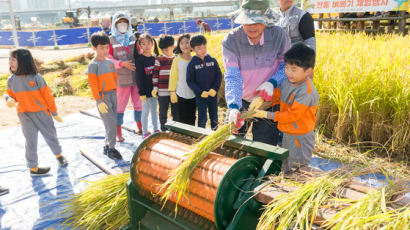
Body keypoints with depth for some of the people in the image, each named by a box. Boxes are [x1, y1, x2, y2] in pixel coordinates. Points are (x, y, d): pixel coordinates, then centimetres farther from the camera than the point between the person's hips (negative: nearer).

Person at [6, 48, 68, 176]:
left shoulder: (36, 78, -13)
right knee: (30, 141, 8)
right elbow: (11, 95, 11)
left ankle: (59, 155, 37)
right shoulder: (11, 80, -2)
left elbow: (47, 95, -7)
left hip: (42, 113, -2)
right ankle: (33, 168, 20)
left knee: (50, 135, 12)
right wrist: (9, 100, -15)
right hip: (25, 115, 2)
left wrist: (54, 113, -2)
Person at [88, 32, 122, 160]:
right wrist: (99, 101, -17)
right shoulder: (93, 65, -8)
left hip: (113, 94, 7)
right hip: (103, 96, -7)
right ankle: (111, 148, 2)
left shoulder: (110, 62, 11)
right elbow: (93, 84, -12)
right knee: (111, 122, -8)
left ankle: (107, 147, 22)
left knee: (112, 123, 10)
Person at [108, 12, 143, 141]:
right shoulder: (111, 40, -5)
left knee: (138, 103, 13)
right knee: (120, 105, 3)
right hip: (122, 79, -4)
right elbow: (108, 60, -7)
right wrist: (122, 64, -19)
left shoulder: (132, 38, 8)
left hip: (137, 77, 4)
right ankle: (119, 133, 16)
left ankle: (140, 128, 29)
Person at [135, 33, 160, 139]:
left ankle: (156, 130, 28)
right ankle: (145, 133, 16)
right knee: (145, 111, 5)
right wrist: (142, 92, -14)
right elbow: (139, 77, -11)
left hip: (154, 89, 4)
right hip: (146, 90, -4)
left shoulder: (154, 59, 5)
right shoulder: (139, 60, -9)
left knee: (154, 110, 15)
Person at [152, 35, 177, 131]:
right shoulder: (159, 60, 0)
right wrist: (155, 87, -6)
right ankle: (163, 131, 18)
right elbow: (155, 74, 0)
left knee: (175, 113, 9)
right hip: (162, 91, -1)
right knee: (163, 113, 7)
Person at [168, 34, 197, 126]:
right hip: (181, 95, -2)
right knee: (181, 119, 5)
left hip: (193, 95, 3)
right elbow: (173, 77, -3)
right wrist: (172, 92, -4)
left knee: (192, 119, 13)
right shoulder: (177, 60, -6)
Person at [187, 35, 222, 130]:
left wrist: (214, 89, -9)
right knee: (202, 118, 3)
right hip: (200, 95, -2)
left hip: (213, 94, 2)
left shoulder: (212, 60, 1)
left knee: (214, 118, 12)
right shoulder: (192, 64, -4)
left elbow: (219, 76, 4)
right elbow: (190, 81, -3)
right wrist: (200, 92, -13)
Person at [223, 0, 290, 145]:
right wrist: (233, 107, -38)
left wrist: (272, 82, -26)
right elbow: (232, 77, -24)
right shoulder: (230, 41, -17)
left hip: (269, 101, -1)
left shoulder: (279, 36, -16)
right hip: (241, 101, 1)